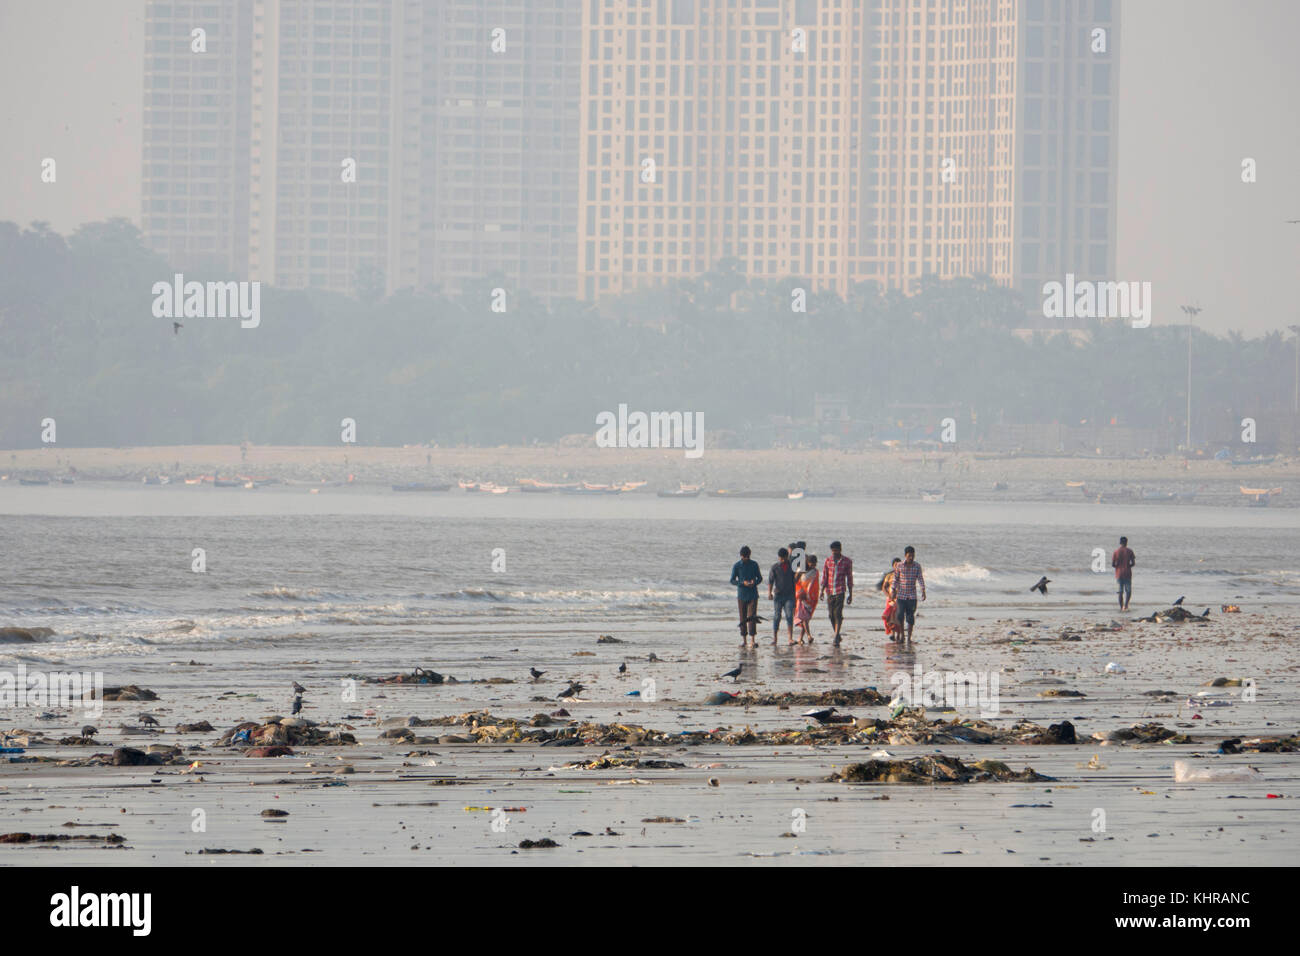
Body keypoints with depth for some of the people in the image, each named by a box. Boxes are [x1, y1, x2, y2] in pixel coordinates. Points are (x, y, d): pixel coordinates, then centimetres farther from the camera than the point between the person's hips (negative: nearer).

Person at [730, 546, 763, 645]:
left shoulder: (754, 564, 4)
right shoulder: (736, 566, 0)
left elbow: (760, 577, 10)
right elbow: (732, 580, -1)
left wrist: (754, 582, -12)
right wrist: (743, 583, -17)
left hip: (753, 595, 0)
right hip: (741, 595, 0)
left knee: (752, 617, -9)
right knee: (743, 618, 3)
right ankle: (743, 639, 12)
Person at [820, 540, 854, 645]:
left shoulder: (847, 561, 0)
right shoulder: (828, 561, 6)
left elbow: (849, 578, 4)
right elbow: (824, 576, 8)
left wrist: (850, 594, 4)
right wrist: (822, 590, -3)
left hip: (840, 591, -3)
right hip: (829, 591, 3)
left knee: (838, 613, -15)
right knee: (831, 615, 7)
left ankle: (836, 637, -18)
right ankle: (837, 636, 22)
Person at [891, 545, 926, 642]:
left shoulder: (917, 566, 0)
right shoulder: (899, 566, -1)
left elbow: (920, 579, -2)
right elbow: (896, 579, 6)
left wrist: (923, 592, -12)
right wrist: (894, 592, 4)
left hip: (912, 595, 0)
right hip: (901, 595, 0)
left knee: (910, 617, 0)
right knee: (900, 616, -8)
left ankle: (909, 637, 8)